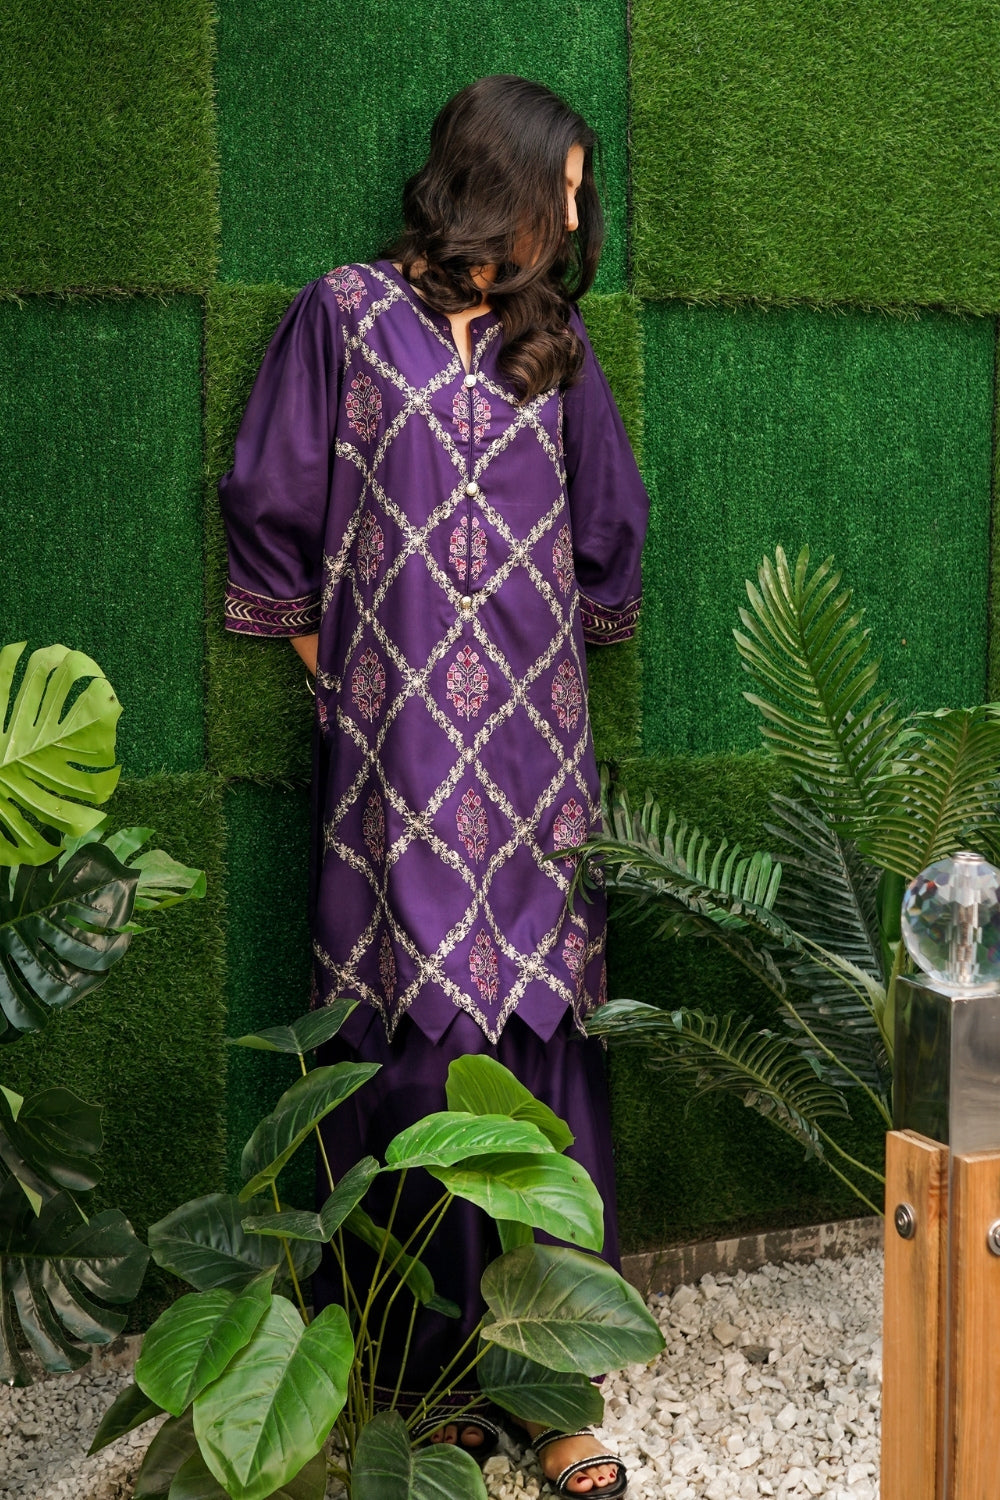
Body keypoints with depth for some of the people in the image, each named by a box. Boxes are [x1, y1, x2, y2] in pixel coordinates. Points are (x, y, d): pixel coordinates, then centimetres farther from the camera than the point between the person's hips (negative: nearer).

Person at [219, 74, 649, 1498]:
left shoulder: (555, 343, 15)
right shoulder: (346, 315, 4)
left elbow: (611, 532, 20)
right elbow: (270, 510, 4)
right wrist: (339, 676, 5)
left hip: (533, 743, 3)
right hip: (398, 744, -3)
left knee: (541, 1031, 0)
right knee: (413, 1035, -2)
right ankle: (427, 1367, 11)